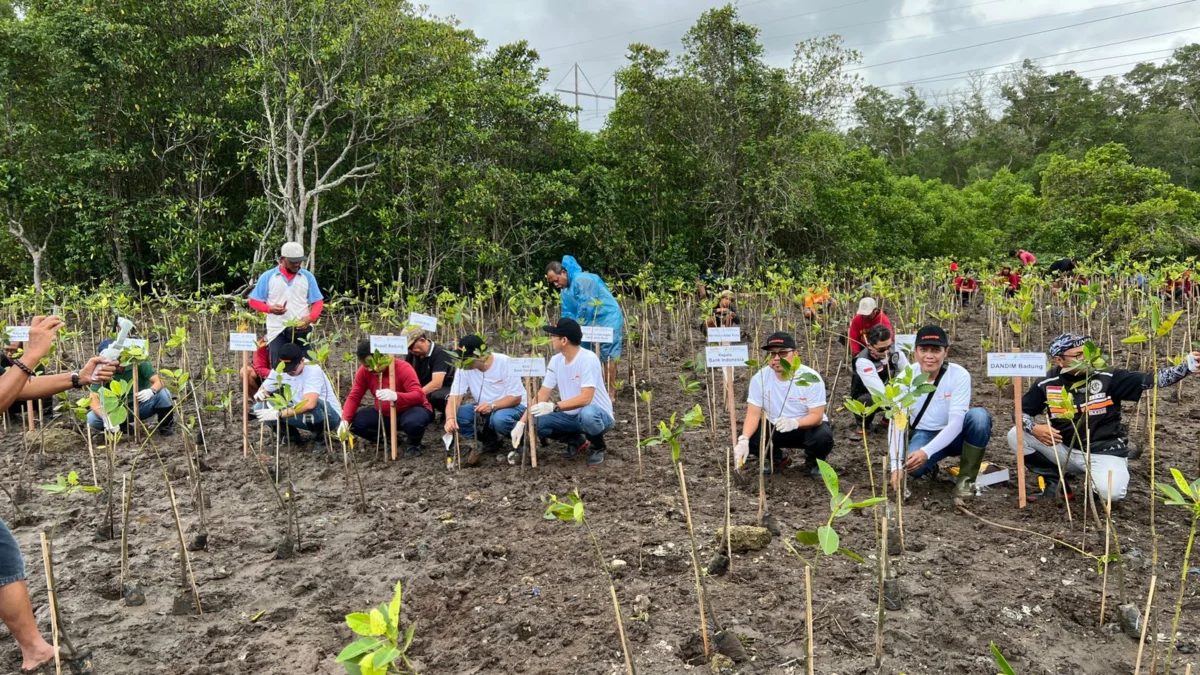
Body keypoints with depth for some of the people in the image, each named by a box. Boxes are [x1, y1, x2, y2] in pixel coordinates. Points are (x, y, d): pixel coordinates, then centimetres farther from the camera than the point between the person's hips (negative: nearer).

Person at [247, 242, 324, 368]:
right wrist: (269, 308, -15)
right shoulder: (267, 277, 3)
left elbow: (318, 302, 7)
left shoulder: (308, 277, 6)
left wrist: (310, 318, -14)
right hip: (277, 331, -1)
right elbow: (253, 301, 6)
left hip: (302, 330, 1)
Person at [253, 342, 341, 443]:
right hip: (303, 414, 6)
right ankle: (290, 434, 8)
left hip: (330, 415, -6)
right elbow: (265, 389, 6)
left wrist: (279, 414, -39)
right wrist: (261, 393, -19)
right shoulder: (279, 369, -9)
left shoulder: (313, 370, -28)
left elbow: (309, 404, -41)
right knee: (260, 407, -10)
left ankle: (319, 435, -11)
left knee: (312, 405, -41)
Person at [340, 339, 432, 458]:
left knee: (413, 423, -40)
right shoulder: (364, 371, -9)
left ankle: (413, 443, -2)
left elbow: (419, 396, -34)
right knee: (354, 422, -17)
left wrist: (395, 396, -53)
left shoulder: (402, 368, -24)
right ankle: (388, 437, 10)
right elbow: (354, 397, -7)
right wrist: (345, 420, -25)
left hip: (410, 411, -5)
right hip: (384, 415, 5)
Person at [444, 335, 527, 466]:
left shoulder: (505, 363, -24)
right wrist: (450, 418, -38)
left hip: (512, 406, -5)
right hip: (484, 410, 5)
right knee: (457, 415, -21)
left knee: (499, 419, -39)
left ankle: (520, 441, -4)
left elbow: (516, 397, -22)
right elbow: (455, 397, -17)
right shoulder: (464, 368, -12)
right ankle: (489, 441, 3)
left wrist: (492, 406, -39)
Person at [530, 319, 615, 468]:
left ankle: (597, 448, -7)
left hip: (597, 414, -7)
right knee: (535, 422, -14)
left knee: (587, 414, -41)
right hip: (571, 416, 7)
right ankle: (576, 441, 10)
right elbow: (543, 394, -1)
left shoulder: (589, 359, -23)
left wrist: (554, 407, -41)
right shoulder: (556, 360, -1)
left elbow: (585, 398, -32)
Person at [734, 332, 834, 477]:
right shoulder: (759, 378, -16)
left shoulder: (811, 378, -23)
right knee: (750, 439, -23)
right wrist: (743, 439, -36)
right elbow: (753, 414, -17)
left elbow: (816, 416, -25)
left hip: (807, 427, -2)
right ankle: (779, 459, 11)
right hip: (775, 429, 3)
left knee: (823, 437, -34)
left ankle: (812, 461, 4)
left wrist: (794, 423, -46)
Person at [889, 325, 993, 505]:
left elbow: (956, 422, -27)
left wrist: (927, 452, -40)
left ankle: (966, 480, -18)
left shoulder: (959, 375, -21)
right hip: (923, 435, 1)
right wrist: (896, 465, -32)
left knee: (979, 416, -33)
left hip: (954, 435, -1)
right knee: (914, 466, -32)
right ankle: (931, 466, 9)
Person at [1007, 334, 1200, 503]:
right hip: (1064, 450, 2)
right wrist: (1034, 428, -19)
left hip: (1104, 452, -2)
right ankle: (1055, 479, 4)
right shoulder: (1046, 384, -6)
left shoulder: (1108, 378, -10)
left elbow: (1149, 380, -16)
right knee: (1017, 435, -15)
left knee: (1110, 491, -31)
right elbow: (1021, 410, 3)